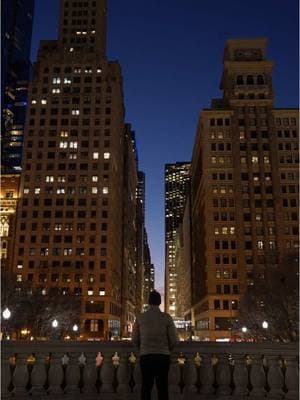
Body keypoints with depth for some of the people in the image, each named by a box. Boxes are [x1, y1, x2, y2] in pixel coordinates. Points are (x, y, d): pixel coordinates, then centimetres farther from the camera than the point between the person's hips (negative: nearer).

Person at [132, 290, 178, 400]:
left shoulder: (140, 317, 1)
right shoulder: (167, 317, -3)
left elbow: (135, 339, 6)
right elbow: (173, 339, -1)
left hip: (145, 356, 1)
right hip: (163, 356, -1)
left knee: (146, 387, 7)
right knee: (162, 387, 5)